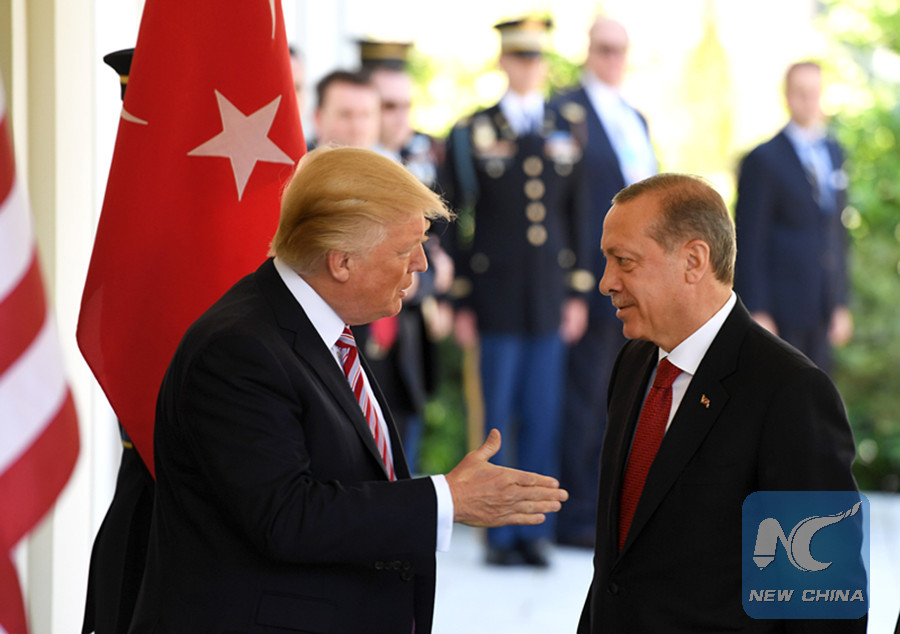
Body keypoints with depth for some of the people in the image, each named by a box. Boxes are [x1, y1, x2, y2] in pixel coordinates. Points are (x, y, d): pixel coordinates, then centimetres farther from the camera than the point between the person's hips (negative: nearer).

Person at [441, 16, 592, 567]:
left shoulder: (568, 133, 10)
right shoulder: (471, 134, 1)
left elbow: (579, 217, 12)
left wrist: (578, 292, 6)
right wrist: (460, 303, -3)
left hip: (551, 299, 2)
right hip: (497, 300, -2)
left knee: (543, 417, 4)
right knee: (496, 418, 1)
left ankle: (535, 529, 12)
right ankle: (500, 532, 9)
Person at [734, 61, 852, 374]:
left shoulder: (834, 153, 13)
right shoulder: (764, 160, -8)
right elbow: (748, 243, -10)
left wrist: (841, 304, 14)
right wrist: (756, 313, -15)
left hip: (821, 312, 6)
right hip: (779, 312, -6)